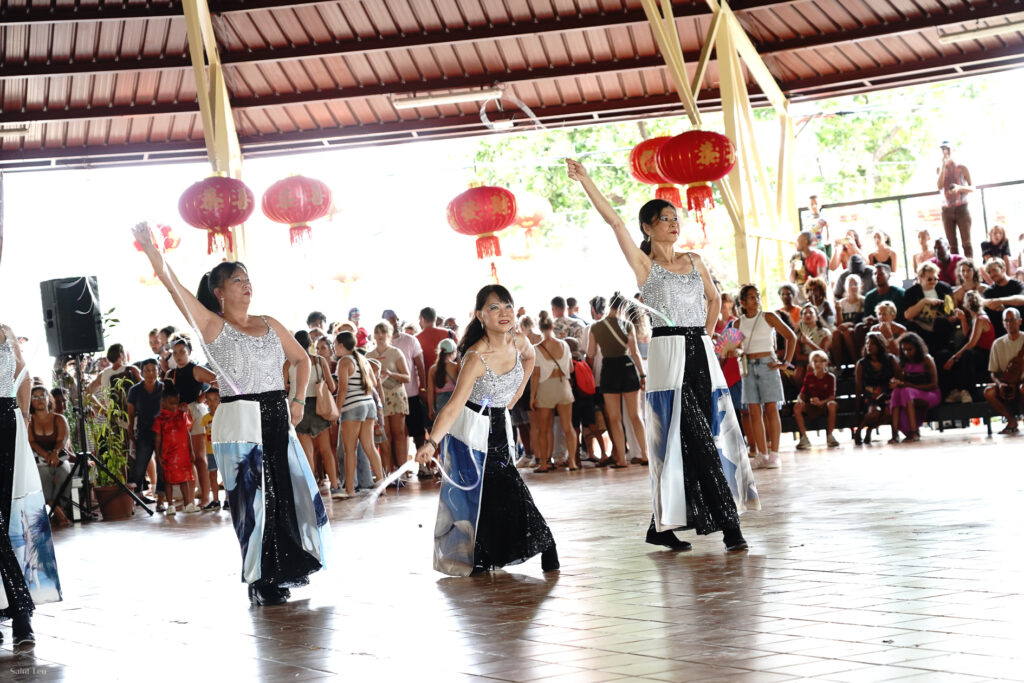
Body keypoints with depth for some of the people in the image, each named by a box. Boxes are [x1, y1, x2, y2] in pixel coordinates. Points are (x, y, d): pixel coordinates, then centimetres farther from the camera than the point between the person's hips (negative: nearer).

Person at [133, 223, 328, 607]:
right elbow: (169, 280, -9)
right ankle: (262, 583, 9)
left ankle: (289, 569, 22)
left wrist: (298, 400, 13)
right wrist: (147, 244, -16)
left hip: (277, 420, 5)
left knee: (296, 493, 4)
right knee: (253, 502, -2)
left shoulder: (270, 326, 14)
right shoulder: (212, 325, 0)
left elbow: (301, 359, 25)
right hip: (239, 422, -5)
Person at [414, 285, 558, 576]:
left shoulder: (519, 343, -9)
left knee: (504, 491, 2)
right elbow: (454, 405, -33)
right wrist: (432, 442, -45)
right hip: (470, 430, -5)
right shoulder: (476, 357, -27)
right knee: (471, 495, -1)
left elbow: (529, 357, 18)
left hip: (499, 428, 5)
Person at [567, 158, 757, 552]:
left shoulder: (694, 261, 16)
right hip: (668, 355, -5)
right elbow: (614, 222, -8)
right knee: (694, 440, -11)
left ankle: (663, 527, 13)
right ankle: (728, 524, -10)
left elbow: (714, 299, 29)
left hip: (701, 355, 5)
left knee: (711, 434, 4)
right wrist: (584, 181, -13)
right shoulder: (644, 264, 1)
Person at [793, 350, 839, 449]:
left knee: (832, 405, -38)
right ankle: (804, 437, -20)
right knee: (797, 406, -26)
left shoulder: (830, 377, -3)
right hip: (811, 407, 3)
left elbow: (832, 397, -11)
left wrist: (821, 402, -31)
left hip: (825, 405, -3)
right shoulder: (808, 377, 6)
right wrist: (800, 399, -21)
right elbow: (802, 394, 4)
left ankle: (830, 436, -23)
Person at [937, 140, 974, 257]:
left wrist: (960, 188, -17)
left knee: (966, 242, -7)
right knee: (952, 245, -1)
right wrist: (943, 166, -10)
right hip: (947, 210, 2)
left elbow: (972, 188, 3)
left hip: (961, 208, -2)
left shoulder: (962, 168, 2)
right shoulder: (940, 169, 8)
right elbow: (939, 186, -9)